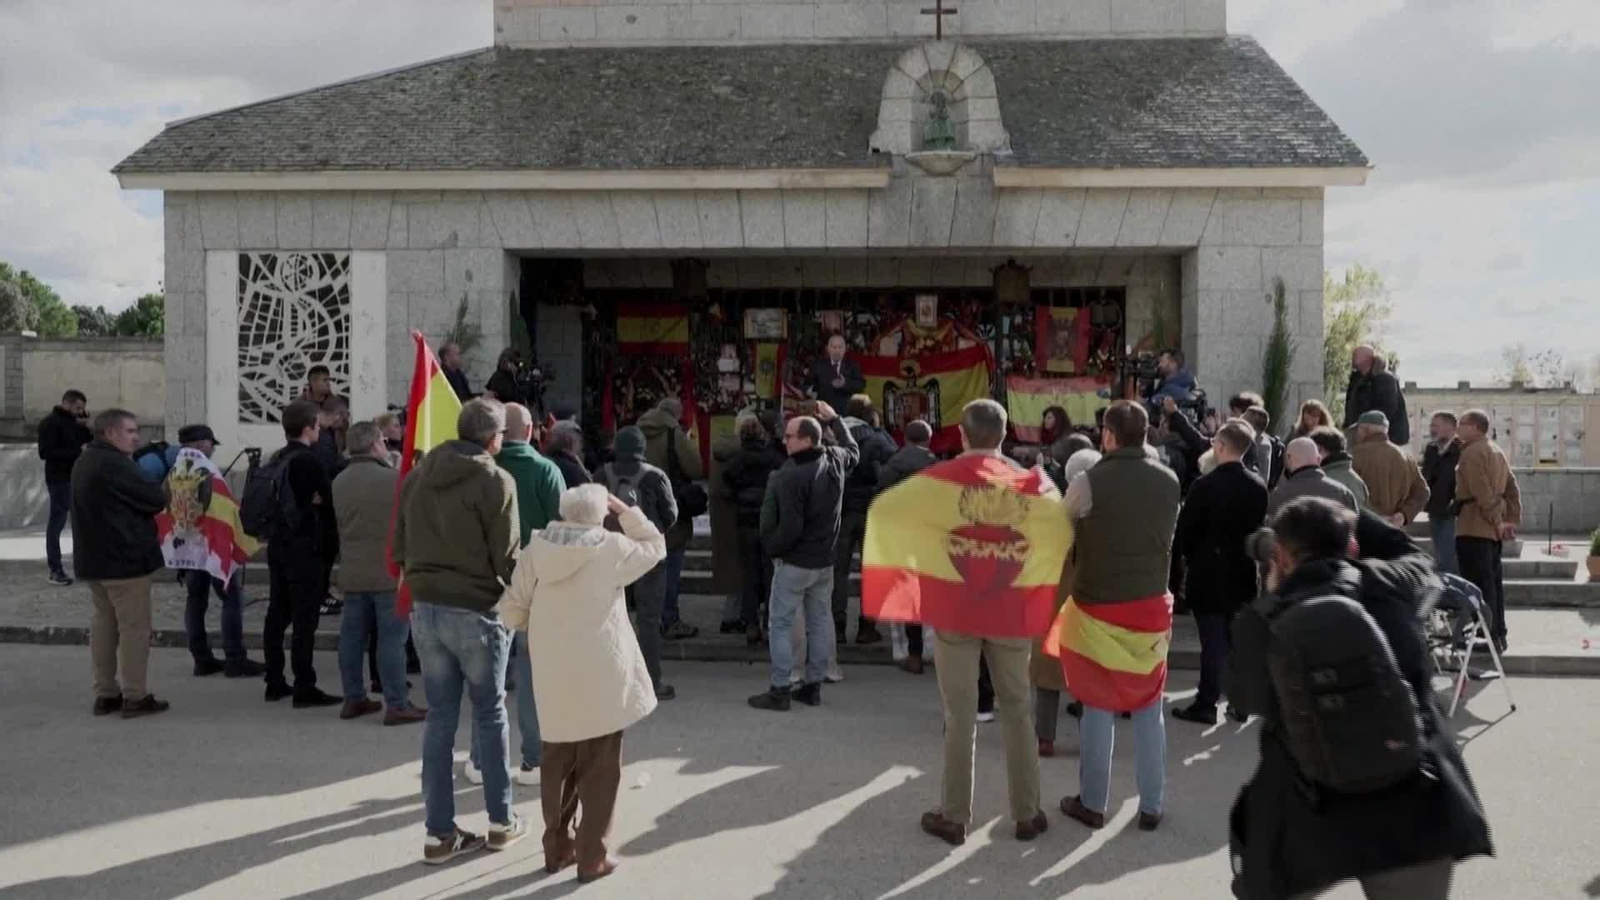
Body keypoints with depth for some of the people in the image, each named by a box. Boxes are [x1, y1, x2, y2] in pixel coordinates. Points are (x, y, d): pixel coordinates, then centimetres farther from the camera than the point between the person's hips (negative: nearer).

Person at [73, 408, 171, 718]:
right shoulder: (114, 463, -19)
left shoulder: (84, 462, 14)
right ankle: (135, 696, 1)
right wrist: (161, 494, 4)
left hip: (94, 557, 10)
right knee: (134, 626, -3)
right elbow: (155, 499, -18)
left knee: (104, 623, 14)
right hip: (125, 557, -10)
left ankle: (105, 694, 18)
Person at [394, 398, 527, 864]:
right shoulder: (495, 480, -12)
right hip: (477, 611, -5)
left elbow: (400, 546, 12)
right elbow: (507, 556, -11)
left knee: (440, 718, 10)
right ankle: (501, 822, 20)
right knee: (490, 715, 9)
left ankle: (440, 833, 13)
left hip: (425, 609, 5)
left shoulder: (418, 474, 7)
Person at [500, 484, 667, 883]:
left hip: (552, 677, 4)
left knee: (557, 763, 18)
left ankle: (556, 847, 27)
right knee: (599, 768, 7)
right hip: (600, 676, -4)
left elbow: (512, 612, 4)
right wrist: (626, 510, 11)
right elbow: (656, 547, 9)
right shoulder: (612, 547, -9)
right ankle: (591, 857, 10)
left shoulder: (535, 548, 1)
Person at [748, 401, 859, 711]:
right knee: (820, 623, 13)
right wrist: (834, 419, 29)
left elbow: (790, 528, -25)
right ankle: (813, 686, 21)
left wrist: (771, 547, -8)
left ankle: (779, 691, 3)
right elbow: (854, 450, 23)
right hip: (825, 560, 7)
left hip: (794, 563, -7)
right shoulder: (836, 460, -3)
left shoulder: (791, 476, -25)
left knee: (780, 625, 2)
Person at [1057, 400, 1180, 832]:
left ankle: (1093, 803, 18)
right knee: (1149, 708, 13)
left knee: (1098, 706, 9)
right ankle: (1151, 806, 19)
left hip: (1098, 607, -3)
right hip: (1151, 606, 3)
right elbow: (1165, 536, 10)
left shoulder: (1089, 483, -14)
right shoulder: (1170, 482, -3)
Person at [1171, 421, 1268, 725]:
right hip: (1244, 573, 5)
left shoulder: (1206, 485, -18)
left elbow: (1184, 531, -12)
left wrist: (1191, 558, 7)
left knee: (1213, 642, -1)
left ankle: (1206, 704, 4)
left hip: (1209, 573, -5)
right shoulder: (1259, 486, -2)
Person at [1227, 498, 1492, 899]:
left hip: (1308, 826, -1)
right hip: (1414, 812, 1)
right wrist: (1353, 520, 30)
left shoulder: (1260, 621, -4)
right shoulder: (1388, 586, -1)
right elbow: (1416, 558, 24)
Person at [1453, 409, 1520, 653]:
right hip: (1492, 527, 10)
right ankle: (1498, 635, 18)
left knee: (1478, 584, -9)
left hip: (1475, 527, -10)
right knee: (1493, 582, 13)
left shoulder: (1471, 452, -12)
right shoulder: (1497, 452, 19)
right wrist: (1513, 520, 11)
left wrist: (1496, 520, -17)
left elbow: (1482, 492, -20)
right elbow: (1512, 488, 16)